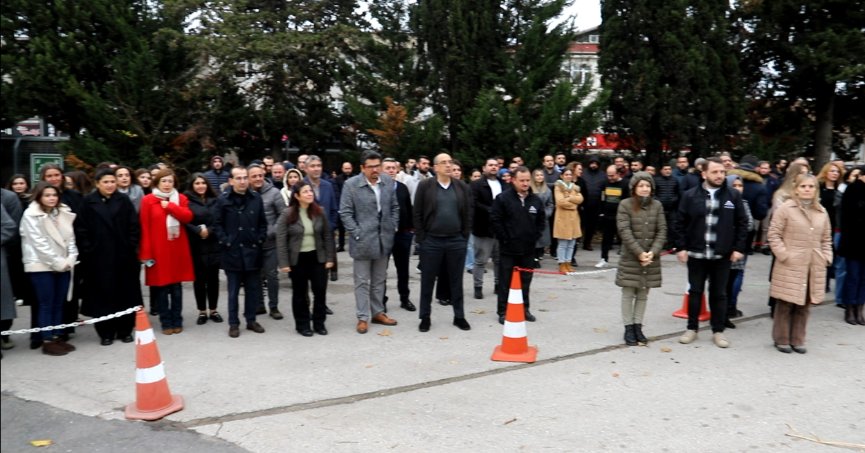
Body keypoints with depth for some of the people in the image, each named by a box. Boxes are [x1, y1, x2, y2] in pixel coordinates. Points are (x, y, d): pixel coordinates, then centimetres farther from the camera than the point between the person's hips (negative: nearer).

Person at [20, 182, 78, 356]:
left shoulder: (64, 213, 9)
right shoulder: (30, 215, -6)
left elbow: (70, 238, 8)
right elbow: (39, 243, -12)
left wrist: (70, 260, -5)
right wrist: (57, 262, -13)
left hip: (63, 266, 5)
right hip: (42, 266, -5)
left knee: (59, 304, 9)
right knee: (46, 305, -1)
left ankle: (57, 337, 17)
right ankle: (47, 342, 5)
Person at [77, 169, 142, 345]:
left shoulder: (124, 200, 4)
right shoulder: (88, 202, 1)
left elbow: (135, 226, 4)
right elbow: (81, 230, 0)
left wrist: (131, 247, -3)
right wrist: (87, 251, -7)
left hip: (123, 255, 1)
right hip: (99, 257, -1)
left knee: (126, 293, 5)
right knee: (103, 295, 2)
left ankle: (125, 330, 16)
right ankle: (106, 332, 12)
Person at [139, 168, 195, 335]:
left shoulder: (181, 198, 9)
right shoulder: (148, 200, -1)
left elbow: (188, 217, -7)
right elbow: (145, 228, -4)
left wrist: (170, 206, -14)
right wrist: (146, 253, -8)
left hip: (177, 249, 2)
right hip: (158, 250, -2)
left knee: (176, 287, 8)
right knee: (161, 287, 3)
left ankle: (177, 321, 18)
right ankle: (166, 323, 13)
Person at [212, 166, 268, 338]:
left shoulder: (256, 198, 3)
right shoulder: (223, 200, -5)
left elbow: (263, 223, 9)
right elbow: (217, 225, -3)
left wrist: (260, 240, 0)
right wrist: (225, 242, -10)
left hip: (252, 252, 3)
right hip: (232, 252, -3)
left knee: (253, 289, 11)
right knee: (233, 290, 7)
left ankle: (251, 320, 24)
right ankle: (233, 323, 17)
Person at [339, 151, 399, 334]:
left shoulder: (388, 181, 4)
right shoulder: (351, 184, -10)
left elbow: (394, 207, 13)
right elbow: (345, 213, -9)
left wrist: (393, 227, 5)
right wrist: (357, 234, -13)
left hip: (384, 239, 4)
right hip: (363, 240, -4)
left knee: (379, 280, 15)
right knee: (362, 281, 3)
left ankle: (377, 312, 27)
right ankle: (363, 317, 11)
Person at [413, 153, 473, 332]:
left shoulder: (463, 187, 5)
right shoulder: (425, 186, -3)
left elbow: (468, 214, 7)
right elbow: (417, 214, -2)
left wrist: (464, 237, 2)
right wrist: (421, 238, -5)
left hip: (456, 241, 2)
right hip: (431, 241, -2)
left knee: (456, 281, 10)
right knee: (427, 281, 6)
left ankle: (459, 316, 21)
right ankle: (425, 317, 18)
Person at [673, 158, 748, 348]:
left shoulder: (733, 196, -1)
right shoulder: (690, 196, -3)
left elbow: (742, 223, 3)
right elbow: (679, 224, 0)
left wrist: (739, 248, -3)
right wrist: (681, 247, -6)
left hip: (722, 255, 0)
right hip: (696, 254, 0)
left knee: (719, 294, 10)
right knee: (695, 292, 9)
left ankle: (718, 331, 21)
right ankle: (692, 329, 22)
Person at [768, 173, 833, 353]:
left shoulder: (822, 212, 11)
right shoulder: (785, 208, -5)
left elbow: (826, 239, 19)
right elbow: (774, 235, -6)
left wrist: (826, 257, 6)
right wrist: (784, 255, -12)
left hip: (814, 267, 5)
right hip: (790, 266, -5)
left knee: (804, 305, 10)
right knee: (785, 304, 1)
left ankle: (797, 340, 22)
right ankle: (781, 339, 15)